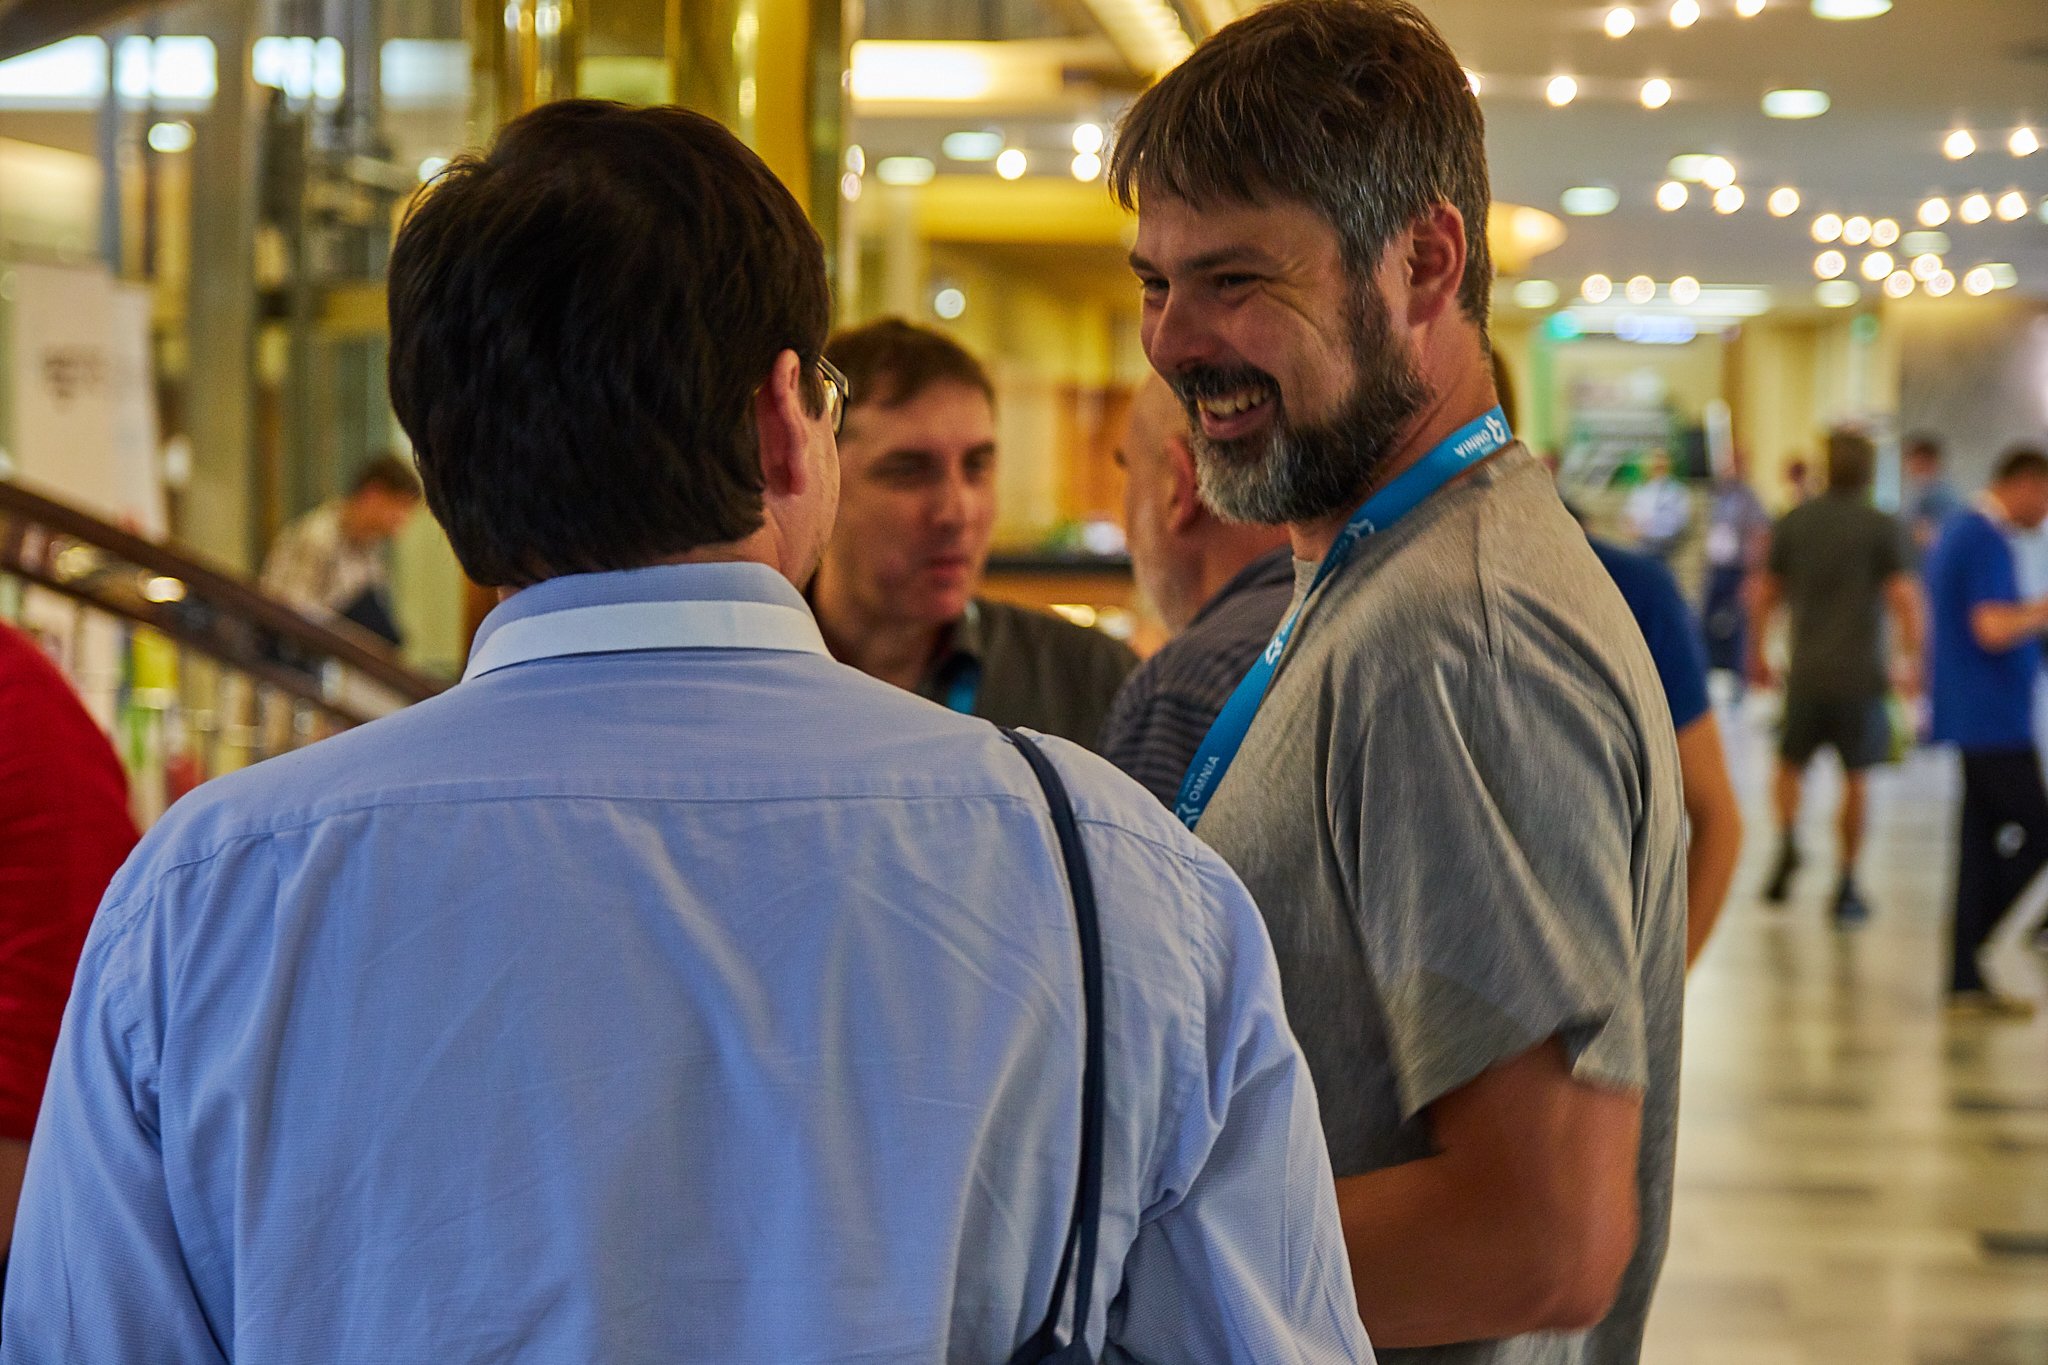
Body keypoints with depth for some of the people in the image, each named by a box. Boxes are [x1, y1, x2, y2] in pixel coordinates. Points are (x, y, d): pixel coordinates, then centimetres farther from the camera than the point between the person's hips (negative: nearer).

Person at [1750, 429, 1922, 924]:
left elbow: (1765, 594, 7)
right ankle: (1846, 887, 10)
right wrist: (1913, 663, -2)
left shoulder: (1792, 523, 3)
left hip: (1806, 674, 2)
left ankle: (1787, 840, -7)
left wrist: (1757, 655, 19)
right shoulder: (1882, 528, -5)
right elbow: (1904, 599, -10)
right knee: (1854, 777, 8)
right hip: (1861, 674, -2)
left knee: (1791, 764, 19)